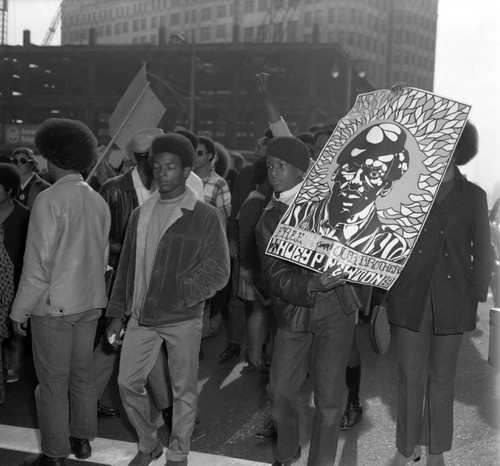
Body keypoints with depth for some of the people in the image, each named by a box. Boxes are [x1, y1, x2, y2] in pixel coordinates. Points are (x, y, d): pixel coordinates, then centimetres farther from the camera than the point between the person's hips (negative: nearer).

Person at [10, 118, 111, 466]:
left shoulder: (49, 200, -14)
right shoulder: (98, 201, 4)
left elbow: (37, 263, -15)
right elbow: (103, 256, 7)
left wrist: (20, 310, -7)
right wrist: (93, 289, 17)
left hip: (55, 304, -6)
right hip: (90, 302, 6)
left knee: (53, 382, 5)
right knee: (83, 373, 17)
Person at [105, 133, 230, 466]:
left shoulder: (206, 216, -6)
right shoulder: (141, 215, 9)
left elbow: (218, 272, -10)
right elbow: (127, 265, 13)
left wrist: (178, 294, -18)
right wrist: (119, 312, 9)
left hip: (183, 318, -4)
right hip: (141, 316, 5)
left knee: (184, 390, 7)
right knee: (128, 382, 9)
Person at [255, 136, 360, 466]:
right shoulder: (268, 222, 5)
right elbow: (278, 278, -8)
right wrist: (311, 284, -27)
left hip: (336, 308, -2)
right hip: (293, 312, 2)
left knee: (329, 398, -2)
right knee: (282, 393, 9)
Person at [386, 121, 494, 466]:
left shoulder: (473, 196, 1)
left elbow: (483, 252, 4)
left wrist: (480, 296, 0)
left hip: (453, 301, 0)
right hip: (411, 298, 0)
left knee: (442, 376, 11)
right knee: (410, 374, 7)